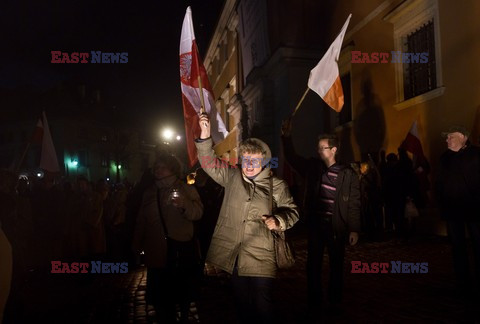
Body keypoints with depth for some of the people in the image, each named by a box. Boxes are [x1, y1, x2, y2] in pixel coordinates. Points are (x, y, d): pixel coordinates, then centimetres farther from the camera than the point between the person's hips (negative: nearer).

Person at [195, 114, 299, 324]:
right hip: (233, 255, 3)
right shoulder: (232, 177, 7)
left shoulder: (277, 186, -1)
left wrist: (277, 220, -18)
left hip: (261, 258, -3)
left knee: (263, 306, -2)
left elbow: (292, 211, 3)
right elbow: (209, 163, 6)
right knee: (242, 303, 16)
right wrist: (205, 135, -6)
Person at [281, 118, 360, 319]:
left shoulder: (348, 174, -4)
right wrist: (286, 137, -11)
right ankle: (314, 305, 18)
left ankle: (335, 303, 29)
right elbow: (292, 158, 3)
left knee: (336, 265, 11)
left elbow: (354, 204, -4)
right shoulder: (312, 167, 4)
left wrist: (354, 229, -8)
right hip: (315, 225, 2)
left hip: (337, 227, -2)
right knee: (313, 265, 6)